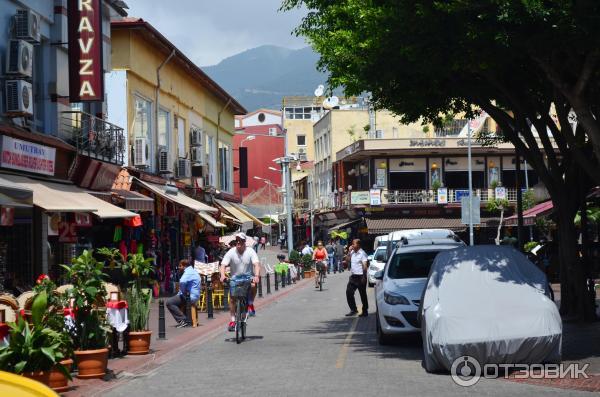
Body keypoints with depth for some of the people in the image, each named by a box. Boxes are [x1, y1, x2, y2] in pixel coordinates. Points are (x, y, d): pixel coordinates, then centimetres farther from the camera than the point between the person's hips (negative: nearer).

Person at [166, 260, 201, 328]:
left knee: (169, 302, -13)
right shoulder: (193, 271, 18)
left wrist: (183, 292, -19)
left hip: (189, 297, -11)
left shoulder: (188, 272, -16)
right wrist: (179, 293, 18)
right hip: (193, 296, 11)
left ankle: (183, 320, -15)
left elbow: (182, 282, -35)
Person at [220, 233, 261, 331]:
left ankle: (250, 304, -10)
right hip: (235, 278, 1)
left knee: (253, 285, -34)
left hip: (248, 276, -1)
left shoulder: (250, 252, -11)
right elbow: (223, 265, -17)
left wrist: (256, 276, -41)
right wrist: (222, 275, -38)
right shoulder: (231, 252, -9)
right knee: (232, 297, -14)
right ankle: (233, 320, -3)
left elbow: (256, 264, -22)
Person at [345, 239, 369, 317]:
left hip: (360, 276, -7)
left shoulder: (362, 253, -12)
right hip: (353, 276, 7)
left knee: (363, 295, 2)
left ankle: (365, 311, 10)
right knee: (349, 293, 4)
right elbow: (347, 260, 14)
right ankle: (353, 309, 14)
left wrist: (364, 277, -21)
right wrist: (349, 252, 2)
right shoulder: (352, 252, 10)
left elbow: (364, 266, -16)